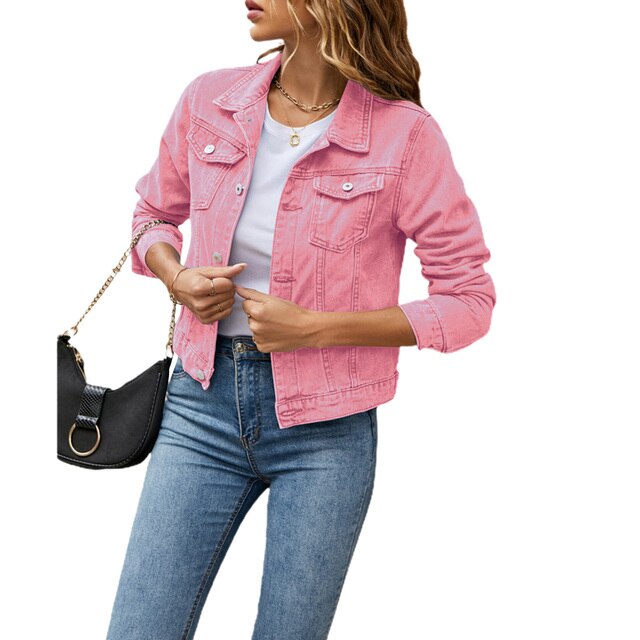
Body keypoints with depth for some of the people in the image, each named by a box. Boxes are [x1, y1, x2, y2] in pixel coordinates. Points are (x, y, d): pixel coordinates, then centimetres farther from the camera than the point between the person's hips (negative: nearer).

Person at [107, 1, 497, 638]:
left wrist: (315, 328, -16)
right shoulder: (208, 100, -1)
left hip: (323, 428, -3)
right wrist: (177, 278, -5)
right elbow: (155, 213, 18)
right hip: (204, 400, 3)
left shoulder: (404, 135, -13)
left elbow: (469, 300, -8)